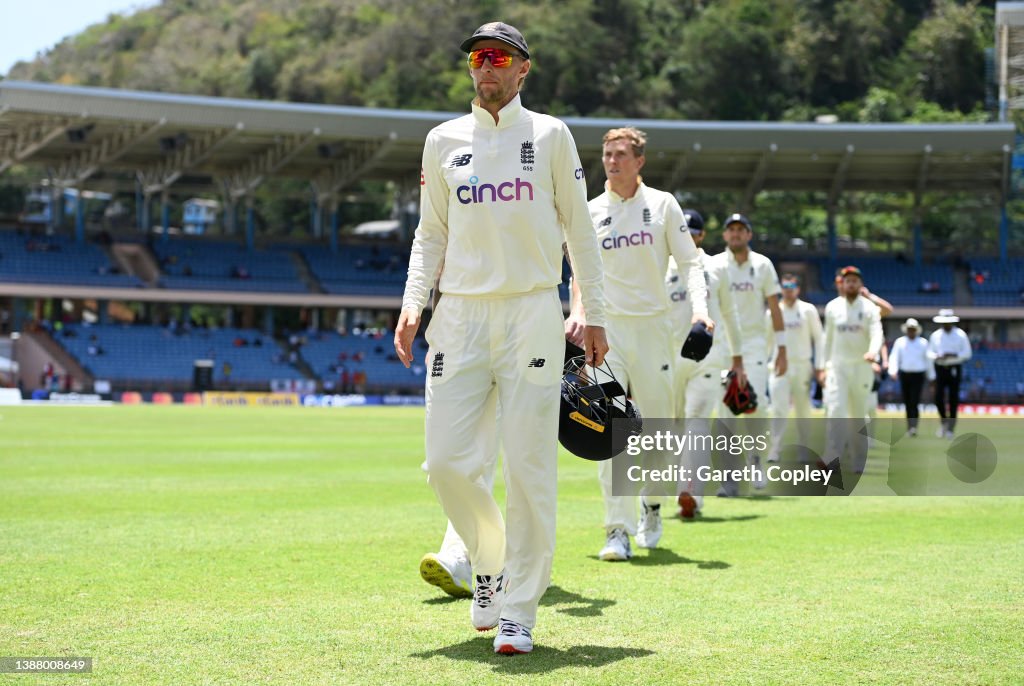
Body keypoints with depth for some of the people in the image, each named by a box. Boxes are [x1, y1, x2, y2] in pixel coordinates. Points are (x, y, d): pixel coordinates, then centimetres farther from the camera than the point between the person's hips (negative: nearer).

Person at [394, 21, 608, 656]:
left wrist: (594, 316, 1)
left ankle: (518, 611, 2)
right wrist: (412, 304, 1)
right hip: (460, 316, 3)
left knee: (529, 467, -7)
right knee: (447, 461, -4)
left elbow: (580, 231, 8)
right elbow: (432, 234, 16)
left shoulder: (550, 136, 6)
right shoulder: (444, 141, 12)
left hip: (532, 313, -2)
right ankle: (491, 562, 23)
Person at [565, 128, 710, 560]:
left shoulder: (663, 205, 4)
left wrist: (700, 308, -14)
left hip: (652, 326, 0)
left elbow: (689, 261, 2)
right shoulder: (590, 212, 7)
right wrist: (578, 308, -6)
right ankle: (618, 529, -10)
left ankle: (651, 502, 31)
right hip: (605, 328, 0)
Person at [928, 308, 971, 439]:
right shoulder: (935, 335, 8)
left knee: (953, 399, -4)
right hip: (940, 368, 2)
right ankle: (943, 421, 19)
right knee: (938, 398, -7)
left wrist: (953, 355, -16)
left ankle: (950, 428, 4)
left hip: (955, 369, -2)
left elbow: (967, 353, -1)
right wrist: (937, 356, -12)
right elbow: (929, 352, 10)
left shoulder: (960, 335, 0)